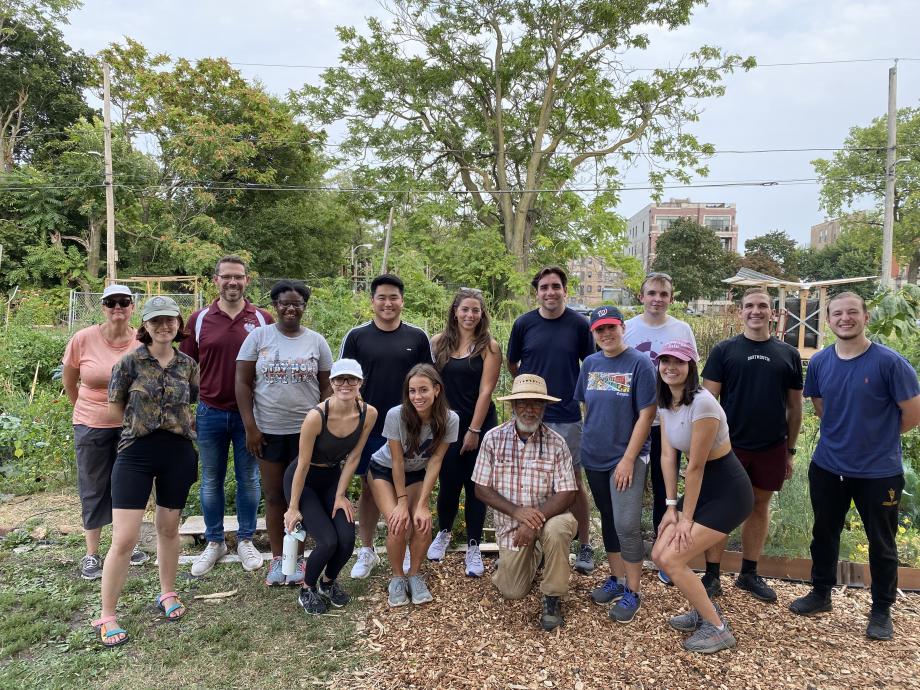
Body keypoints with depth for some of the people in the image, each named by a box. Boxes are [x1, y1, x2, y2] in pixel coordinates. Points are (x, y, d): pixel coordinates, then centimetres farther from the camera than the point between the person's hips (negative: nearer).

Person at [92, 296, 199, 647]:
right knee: (124, 539, -4)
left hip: (178, 452, 3)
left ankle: (167, 594, 35)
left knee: (169, 528, 15)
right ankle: (107, 616, 13)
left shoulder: (188, 364, 4)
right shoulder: (130, 362, -4)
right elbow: (115, 409, 3)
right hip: (136, 453, -3)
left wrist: (182, 427, 6)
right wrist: (145, 426, 3)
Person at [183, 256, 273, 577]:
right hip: (210, 414, 1)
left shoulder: (263, 320, -2)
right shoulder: (199, 320, 0)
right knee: (211, 481, 12)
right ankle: (214, 542, 28)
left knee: (248, 479, 11)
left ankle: (246, 541, 26)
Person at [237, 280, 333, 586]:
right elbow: (242, 383, -2)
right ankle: (277, 558, 24)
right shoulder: (258, 337, -1)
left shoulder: (316, 341, 2)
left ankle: (297, 557, 24)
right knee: (274, 496, 9)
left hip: (306, 431, 0)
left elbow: (326, 388, 5)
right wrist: (250, 427, -7)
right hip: (268, 431, 0)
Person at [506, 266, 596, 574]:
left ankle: (584, 546, 20)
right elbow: (512, 364, 12)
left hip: (568, 416, -1)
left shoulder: (579, 324, -3)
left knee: (574, 482, 6)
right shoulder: (524, 323, -1)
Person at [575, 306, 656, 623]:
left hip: (626, 458, -5)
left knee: (627, 525, -8)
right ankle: (616, 578, 31)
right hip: (594, 457, 6)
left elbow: (646, 414, -13)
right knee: (608, 520, 16)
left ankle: (632, 592, 9)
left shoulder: (639, 364, -11)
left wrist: (628, 459, -16)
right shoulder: (590, 364, 5)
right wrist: (588, 441, 11)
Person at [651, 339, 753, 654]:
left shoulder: (702, 403, -26)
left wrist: (687, 517, -14)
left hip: (728, 493, -8)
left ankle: (718, 628, 9)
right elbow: (668, 456, 3)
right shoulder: (665, 403, 1)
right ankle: (704, 610, 28)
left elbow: (696, 466, -21)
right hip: (702, 487, 8)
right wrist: (671, 506, 1)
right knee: (659, 554, 5)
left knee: (671, 560, -10)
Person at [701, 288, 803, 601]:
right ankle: (711, 575, 15)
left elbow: (795, 406, 10)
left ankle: (749, 574, 28)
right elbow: (709, 399, -3)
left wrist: (790, 451, 9)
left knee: (759, 507, 13)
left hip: (772, 448, 3)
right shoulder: (724, 350, -2)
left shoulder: (788, 354, 5)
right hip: (729, 445, -2)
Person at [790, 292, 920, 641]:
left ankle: (882, 610, 30)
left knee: (881, 542, 11)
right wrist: (846, 432, 7)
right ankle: (821, 593, 36)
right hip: (827, 467, 4)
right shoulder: (819, 362, -2)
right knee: (824, 533, 17)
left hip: (879, 471, -4)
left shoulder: (889, 361, -16)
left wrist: (878, 435, 3)